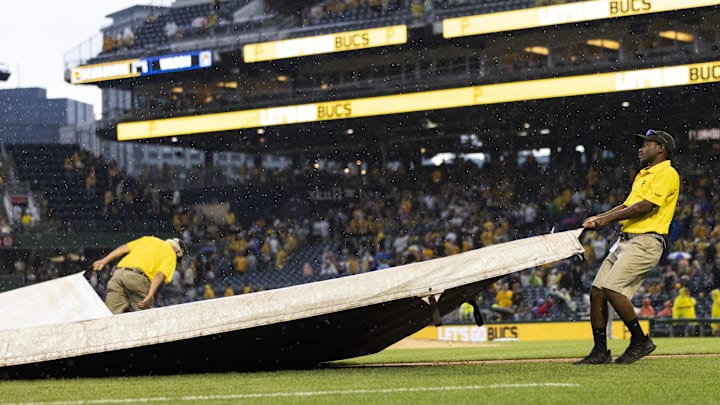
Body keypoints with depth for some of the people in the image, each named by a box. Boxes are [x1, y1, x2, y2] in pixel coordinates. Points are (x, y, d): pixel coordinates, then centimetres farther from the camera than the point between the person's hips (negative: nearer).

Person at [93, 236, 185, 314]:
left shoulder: (147, 239, 32)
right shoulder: (171, 255, 15)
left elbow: (123, 248, 21)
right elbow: (160, 274, -1)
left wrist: (104, 261, 18)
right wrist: (150, 296, -10)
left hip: (118, 273, 5)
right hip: (138, 276, -5)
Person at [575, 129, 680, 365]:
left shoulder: (667, 174, -6)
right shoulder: (643, 175, 26)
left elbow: (646, 206, -15)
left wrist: (610, 219, -11)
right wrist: (599, 218, 11)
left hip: (646, 241, -9)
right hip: (625, 240, 10)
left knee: (612, 289, -21)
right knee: (596, 291, 1)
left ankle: (640, 341, -9)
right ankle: (600, 352, 6)